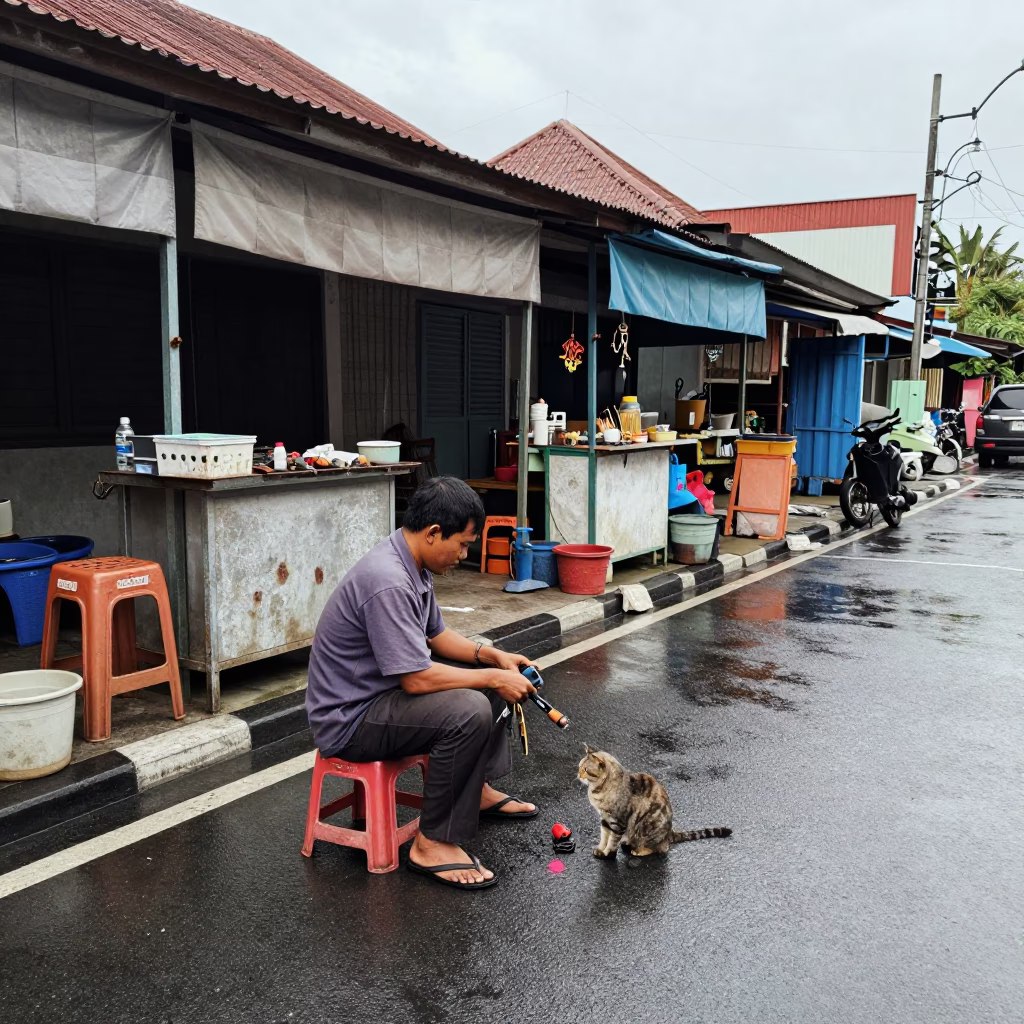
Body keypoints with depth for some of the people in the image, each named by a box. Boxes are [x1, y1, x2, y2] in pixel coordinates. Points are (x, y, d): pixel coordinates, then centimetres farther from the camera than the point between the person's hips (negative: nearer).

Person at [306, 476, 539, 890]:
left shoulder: (412, 564, 2)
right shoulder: (387, 582, -30)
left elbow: (436, 635, 15)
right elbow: (417, 679, -29)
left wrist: (493, 657, 2)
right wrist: (493, 678, -18)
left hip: (383, 689, 10)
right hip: (349, 720, -10)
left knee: (487, 675, 15)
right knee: (470, 711, -29)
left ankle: (478, 788, 26)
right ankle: (433, 844, -15)